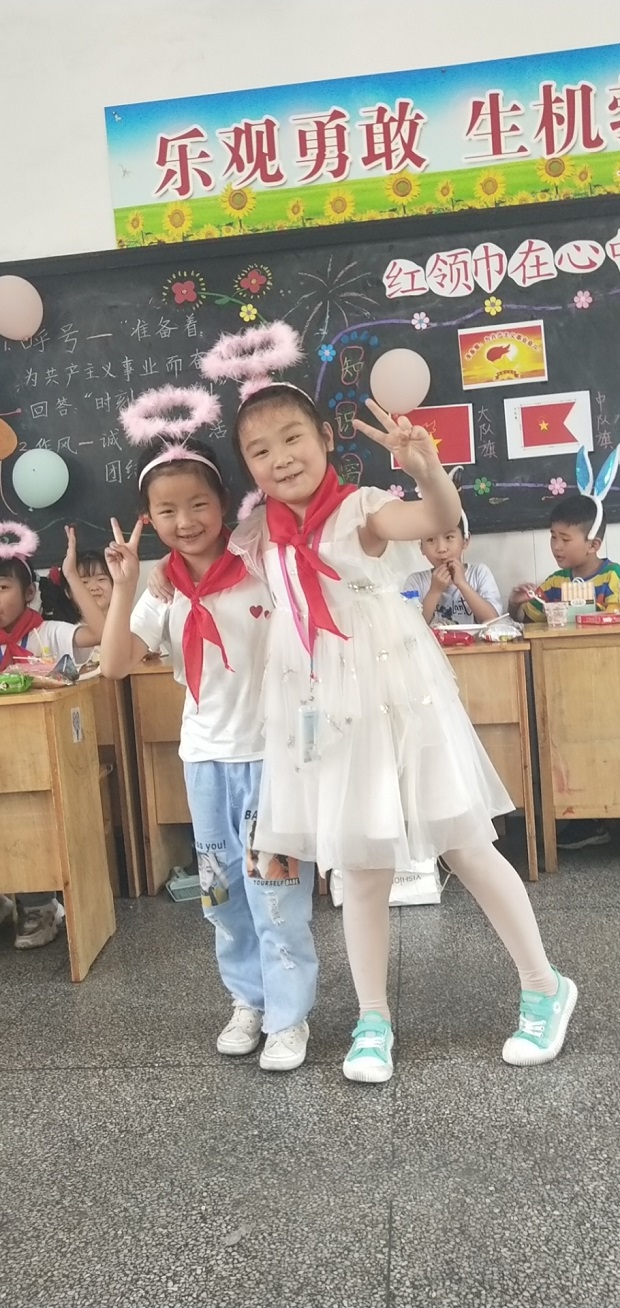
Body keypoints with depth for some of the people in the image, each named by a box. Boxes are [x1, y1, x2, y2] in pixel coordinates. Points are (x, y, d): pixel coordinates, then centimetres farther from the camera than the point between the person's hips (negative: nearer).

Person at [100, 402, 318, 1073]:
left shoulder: (263, 571, -10)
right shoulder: (163, 595, 0)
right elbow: (114, 665, -9)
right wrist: (124, 588, -16)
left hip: (272, 750, -4)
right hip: (206, 757, 4)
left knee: (275, 886, 1)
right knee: (223, 889, 15)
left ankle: (288, 1015, 18)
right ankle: (249, 999, 34)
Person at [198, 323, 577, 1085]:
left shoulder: (361, 510, -12)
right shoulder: (257, 538, 4)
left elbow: (441, 519, -33)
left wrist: (426, 467, -52)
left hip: (398, 701, -4)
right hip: (325, 718, 4)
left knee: (467, 848, 8)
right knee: (360, 871, 13)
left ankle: (544, 987, 28)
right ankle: (373, 1021, 29)